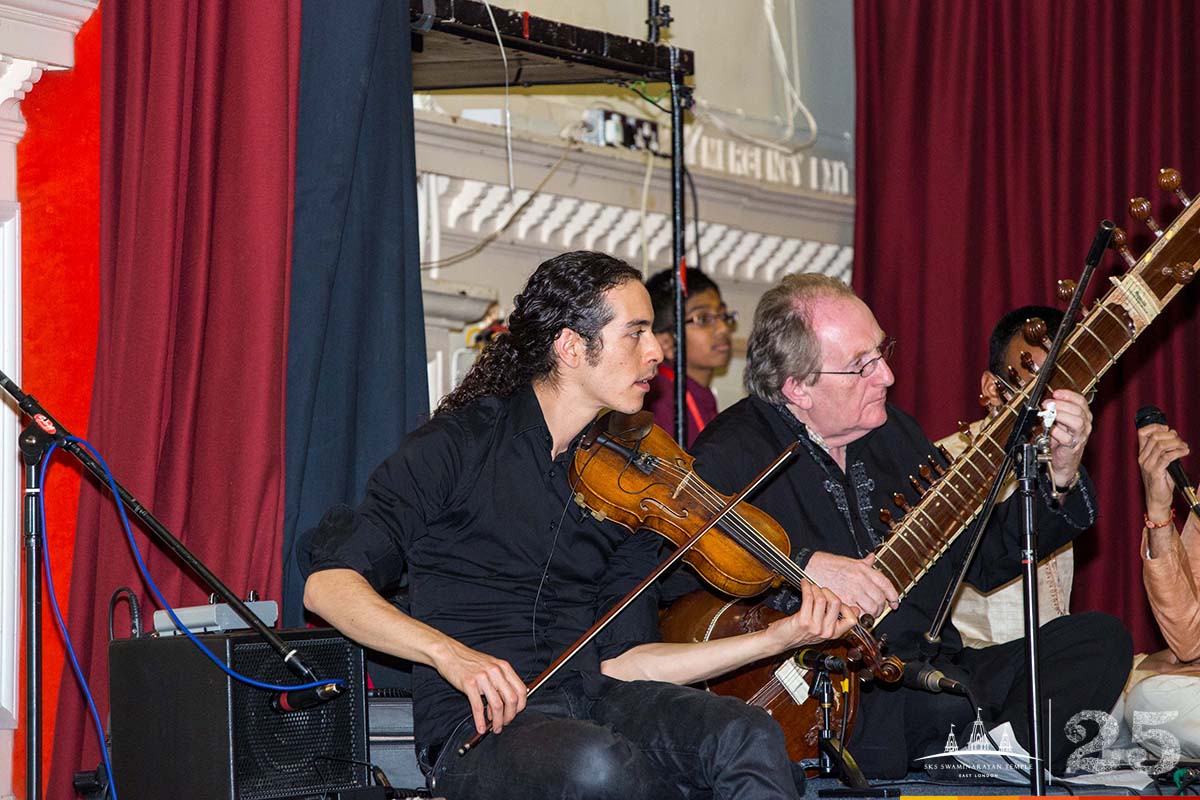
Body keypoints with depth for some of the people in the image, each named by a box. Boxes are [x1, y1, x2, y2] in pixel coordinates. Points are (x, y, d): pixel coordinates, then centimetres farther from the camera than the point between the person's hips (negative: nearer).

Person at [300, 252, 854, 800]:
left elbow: (620, 659, 11)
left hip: (593, 701, 5)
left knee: (749, 735, -27)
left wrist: (778, 638, 1)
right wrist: (449, 653, -22)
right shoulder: (459, 447, 0)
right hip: (481, 725, -4)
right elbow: (328, 583, -6)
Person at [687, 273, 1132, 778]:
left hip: (931, 673, 8)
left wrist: (1058, 479, 3)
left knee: (1099, 639, -4)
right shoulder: (733, 455, -9)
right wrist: (801, 566, -29)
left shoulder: (890, 430, 15)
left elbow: (984, 559, 18)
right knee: (947, 697, -37)